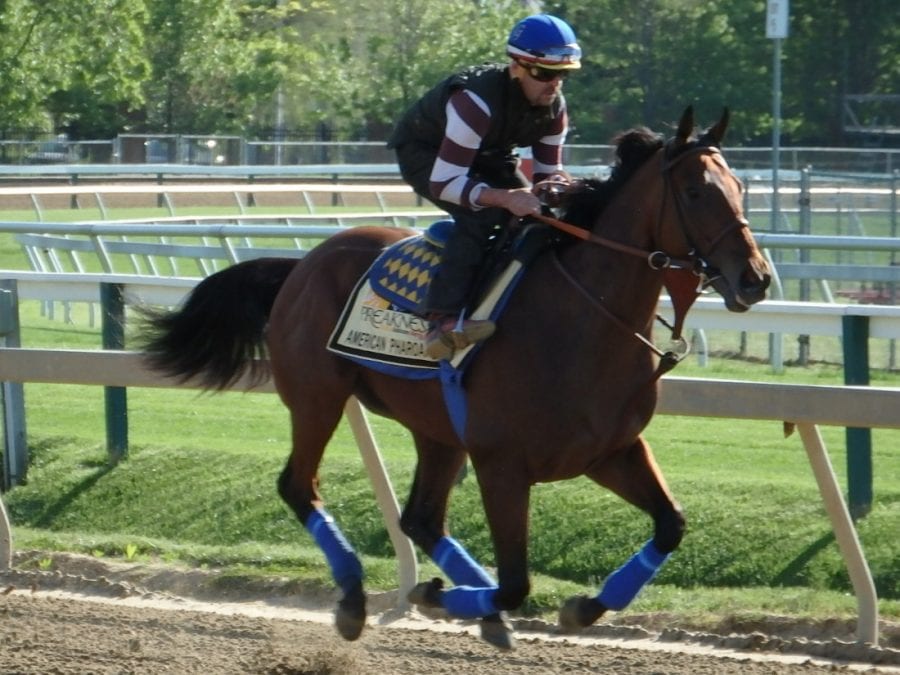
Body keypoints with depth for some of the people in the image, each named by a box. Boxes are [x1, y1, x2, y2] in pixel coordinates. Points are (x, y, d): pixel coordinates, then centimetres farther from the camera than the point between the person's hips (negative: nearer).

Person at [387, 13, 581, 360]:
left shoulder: (554, 108, -17)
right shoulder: (476, 102, -40)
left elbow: (548, 172, -5)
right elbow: (442, 183, -40)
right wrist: (504, 198, -52)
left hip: (486, 155, 8)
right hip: (424, 154, -8)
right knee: (480, 213, -32)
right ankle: (444, 320, -39)